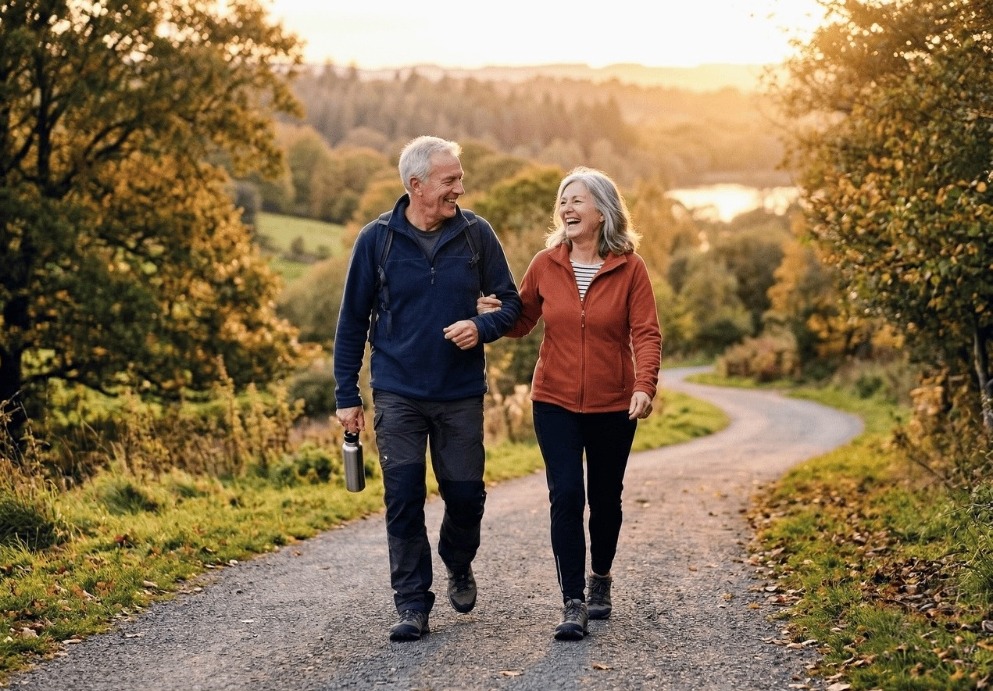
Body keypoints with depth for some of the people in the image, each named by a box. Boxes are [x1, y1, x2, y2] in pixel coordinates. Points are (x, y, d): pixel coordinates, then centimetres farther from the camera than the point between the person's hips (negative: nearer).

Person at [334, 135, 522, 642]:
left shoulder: (475, 234, -1)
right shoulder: (377, 239, -4)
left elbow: (511, 302, 6)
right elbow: (353, 320, 2)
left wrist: (482, 327, -16)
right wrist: (346, 395, 1)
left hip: (462, 394, 1)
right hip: (398, 395, -1)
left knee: (465, 494, 5)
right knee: (403, 500, -2)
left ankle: (458, 565, 36)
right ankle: (413, 605, 9)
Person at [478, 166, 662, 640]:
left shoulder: (629, 268, -6)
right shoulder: (545, 264, 0)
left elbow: (646, 334, -10)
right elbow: (522, 321, 10)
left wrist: (645, 385, -25)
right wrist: (494, 314, -12)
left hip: (612, 406, 0)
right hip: (555, 402, 1)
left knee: (605, 499, 13)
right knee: (566, 496, -10)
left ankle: (600, 579, 38)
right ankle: (573, 604, -6)